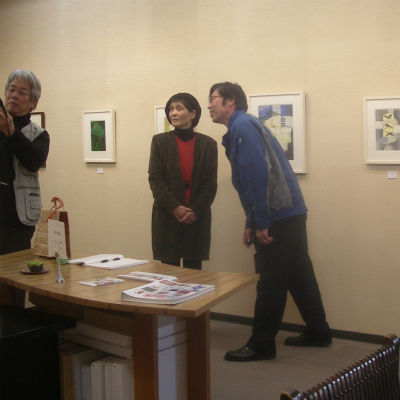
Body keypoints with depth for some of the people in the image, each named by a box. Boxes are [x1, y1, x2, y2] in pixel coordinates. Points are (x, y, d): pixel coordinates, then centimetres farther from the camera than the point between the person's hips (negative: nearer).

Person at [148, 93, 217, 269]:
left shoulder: (208, 144, 4)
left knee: (193, 268, 4)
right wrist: (174, 208, -11)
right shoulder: (160, 141, 4)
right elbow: (154, 179, -2)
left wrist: (195, 211, -9)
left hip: (197, 218, 0)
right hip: (167, 217, 0)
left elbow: (210, 184, 2)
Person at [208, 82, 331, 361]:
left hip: (278, 217, -10)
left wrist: (261, 223, -20)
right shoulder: (243, 126, 19)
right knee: (298, 275, 17)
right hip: (291, 213, 10)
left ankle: (261, 345, 8)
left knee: (270, 283, -2)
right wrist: (251, 224, 19)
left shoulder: (243, 126, -12)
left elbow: (258, 175, -22)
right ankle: (318, 332, 29)